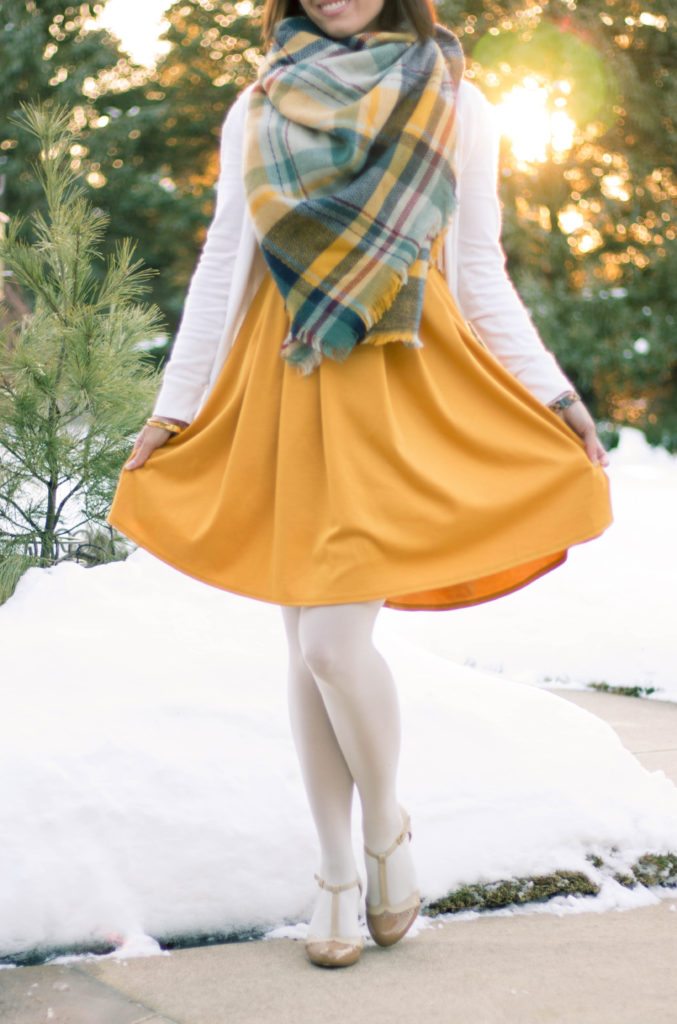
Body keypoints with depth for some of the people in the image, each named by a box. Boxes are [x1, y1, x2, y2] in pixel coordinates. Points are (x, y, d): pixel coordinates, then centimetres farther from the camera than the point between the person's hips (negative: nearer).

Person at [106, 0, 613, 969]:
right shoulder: (258, 109, 11)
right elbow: (222, 269, 11)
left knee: (336, 641, -13)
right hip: (282, 392, 3)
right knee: (307, 648, 4)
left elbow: (481, 277, 7)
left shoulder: (457, 109, 6)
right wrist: (173, 407, 8)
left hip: (398, 391, -3)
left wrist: (554, 396, -1)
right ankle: (338, 871, 19)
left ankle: (386, 827, 14)